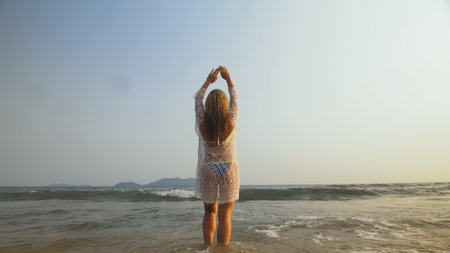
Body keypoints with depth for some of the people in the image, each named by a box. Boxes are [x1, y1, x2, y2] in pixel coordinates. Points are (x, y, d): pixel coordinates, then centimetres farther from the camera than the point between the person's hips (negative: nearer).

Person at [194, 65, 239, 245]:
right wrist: (228, 79, 17)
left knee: (209, 212, 19)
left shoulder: (203, 122, -12)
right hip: (229, 171, -1)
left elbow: (198, 99, 7)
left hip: (208, 171, 1)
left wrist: (208, 82, 18)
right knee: (224, 215, 4)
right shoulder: (230, 122, -14)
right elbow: (234, 99, 5)